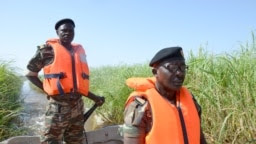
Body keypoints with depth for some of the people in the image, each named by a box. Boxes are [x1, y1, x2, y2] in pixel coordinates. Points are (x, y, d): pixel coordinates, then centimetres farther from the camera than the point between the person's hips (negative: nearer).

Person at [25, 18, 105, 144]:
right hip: (58, 105, -5)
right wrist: (48, 90, -6)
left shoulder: (79, 50, 13)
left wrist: (94, 98, 13)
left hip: (78, 105, 6)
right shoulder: (48, 49, -2)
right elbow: (30, 74, 3)